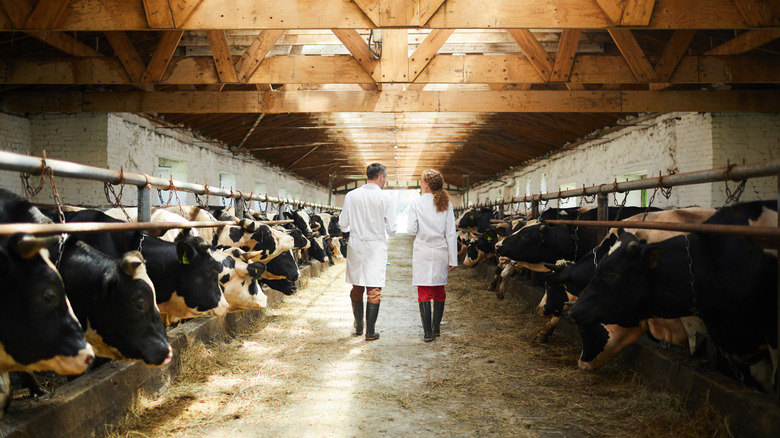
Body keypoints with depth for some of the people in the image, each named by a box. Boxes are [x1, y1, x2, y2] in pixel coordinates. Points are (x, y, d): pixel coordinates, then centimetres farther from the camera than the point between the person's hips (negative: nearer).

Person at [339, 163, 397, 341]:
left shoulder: (351, 196, -2)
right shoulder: (387, 199, -9)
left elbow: (343, 225, 1)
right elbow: (391, 229, -8)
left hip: (355, 246, 3)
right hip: (376, 247, -3)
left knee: (357, 287, 16)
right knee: (374, 289, 4)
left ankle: (358, 326, 28)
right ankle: (370, 331, 5)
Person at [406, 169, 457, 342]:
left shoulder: (416, 203, -8)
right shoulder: (446, 204, 0)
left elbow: (411, 230, -7)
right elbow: (451, 234, 0)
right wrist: (453, 259, 4)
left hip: (422, 253, -3)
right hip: (441, 252, 3)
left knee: (424, 293, 1)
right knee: (439, 291, 15)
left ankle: (427, 332, 0)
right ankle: (436, 328, 24)